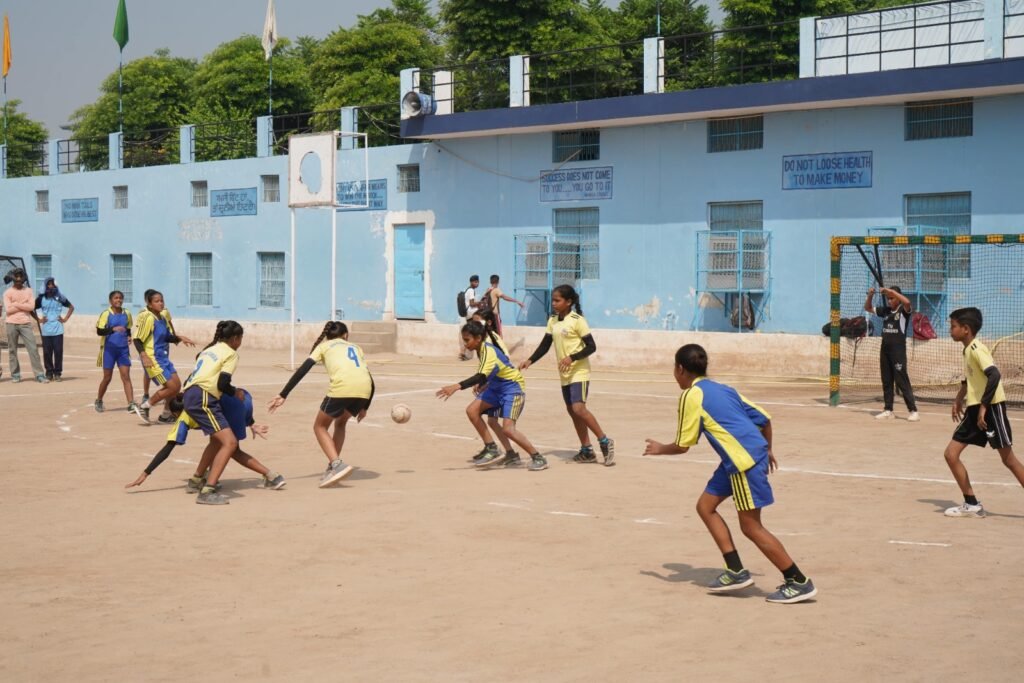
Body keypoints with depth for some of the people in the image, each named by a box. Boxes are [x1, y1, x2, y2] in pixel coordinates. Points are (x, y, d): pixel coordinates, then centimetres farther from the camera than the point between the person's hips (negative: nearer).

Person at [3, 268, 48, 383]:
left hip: (26, 324, 1)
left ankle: (39, 375, -7)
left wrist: (16, 304, -8)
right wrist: (24, 306, -8)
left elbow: (31, 306, -4)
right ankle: (15, 375, 11)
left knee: (33, 349, -6)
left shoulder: (28, 291, 9)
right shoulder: (8, 292, 3)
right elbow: (8, 309, -9)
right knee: (12, 350, 3)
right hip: (12, 324, -1)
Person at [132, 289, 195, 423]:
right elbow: (137, 339, -18)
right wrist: (144, 356, -30)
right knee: (172, 387, -10)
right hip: (153, 360, -9)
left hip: (163, 358, 9)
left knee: (177, 385, 9)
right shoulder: (148, 318, -16)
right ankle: (143, 407, 1)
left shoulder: (163, 317, 9)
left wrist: (179, 338, 4)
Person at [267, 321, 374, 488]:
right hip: (364, 388, 4)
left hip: (342, 386, -4)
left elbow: (302, 370, 13)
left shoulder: (324, 346, 25)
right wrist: (364, 407, 37)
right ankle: (333, 468, 25)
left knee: (320, 426, 16)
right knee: (340, 423, 30)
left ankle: (337, 464, -3)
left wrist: (283, 395, 11)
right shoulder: (355, 347, 34)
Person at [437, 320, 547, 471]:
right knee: (472, 410, -7)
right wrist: (480, 385, 7)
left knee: (508, 429, -20)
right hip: (497, 387, 9)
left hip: (513, 387, -9)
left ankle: (538, 459, -5)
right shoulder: (483, 348, 0)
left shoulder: (489, 352, -27)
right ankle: (493, 451, -1)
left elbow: (481, 376, -43)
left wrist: (457, 387, -52)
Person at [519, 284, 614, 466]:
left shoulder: (577, 320, -13)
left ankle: (605, 442, -7)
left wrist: (572, 357, -26)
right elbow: (545, 345, 11)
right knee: (572, 410, 8)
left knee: (579, 408, -19)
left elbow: (591, 346, -14)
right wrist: (530, 361, -4)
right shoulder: (552, 320, 8)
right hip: (565, 374, 8)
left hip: (579, 372, -8)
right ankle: (587, 451, 16)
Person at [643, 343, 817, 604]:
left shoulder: (691, 396, -5)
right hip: (738, 459, 9)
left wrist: (659, 449, 17)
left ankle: (799, 583, 1)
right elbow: (763, 418, 18)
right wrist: (767, 449, 32)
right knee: (705, 506, 16)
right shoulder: (722, 389, 18)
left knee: (751, 527, -3)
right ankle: (736, 572, 15)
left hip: (745, 461, -9)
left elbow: (683, 445, -3)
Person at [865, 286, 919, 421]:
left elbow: (907, 302, -28)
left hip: (899, 350, -6)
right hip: (885, 349, 7)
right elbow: (867, 308, 20)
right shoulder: (885, 310, 12)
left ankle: (913, 411, -6)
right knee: (886, 381, 8)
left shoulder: (903, 310, -5)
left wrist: (892, 291, -25)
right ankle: (888, 410, 15)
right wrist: (870, 295, 1)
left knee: (902, 381, -9)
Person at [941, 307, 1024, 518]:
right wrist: (958, 400, 21)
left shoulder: (976, 348, -16)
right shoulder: (967, 350, 13)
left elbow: (995, 375, -28)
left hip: (991, 408, -9)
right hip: (974, 410, 9)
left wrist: (983, 406, -28)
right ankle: (972, 504, 10)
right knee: (951, 454, 3)